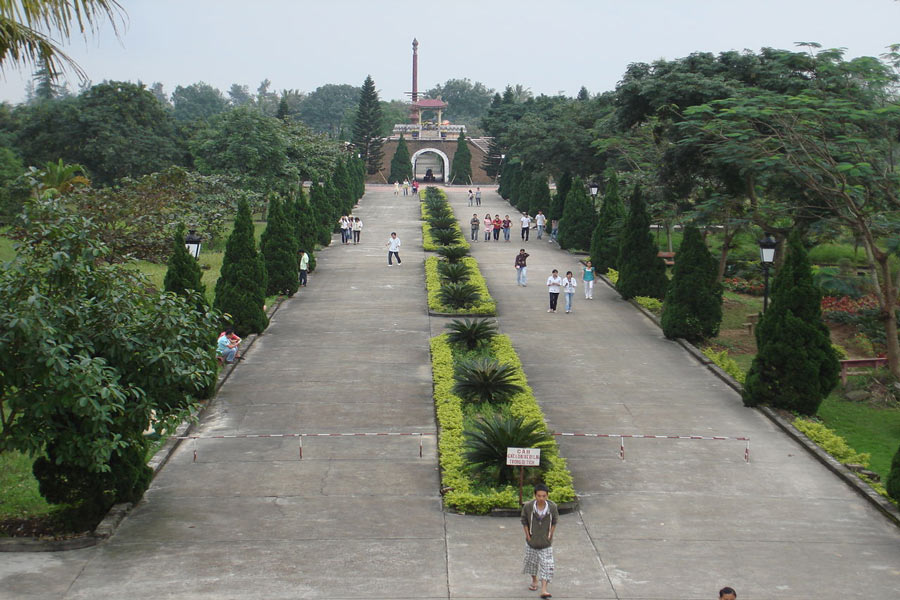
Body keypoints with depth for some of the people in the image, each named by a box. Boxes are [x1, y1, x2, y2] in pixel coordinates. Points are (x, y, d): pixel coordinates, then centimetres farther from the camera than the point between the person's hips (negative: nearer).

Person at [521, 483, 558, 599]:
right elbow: (524, 521, -3)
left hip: (546, 543, -1)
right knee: (532, 562, 18)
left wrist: (550, 534, -2)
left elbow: (554, 521, 1)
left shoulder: (552, 506, -16)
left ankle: (544, 589, -5)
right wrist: (527, 535, -4)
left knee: (546, 565, -6)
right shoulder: (528, 506, -19)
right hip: (532, 541, 1)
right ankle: (534, 580, 43)